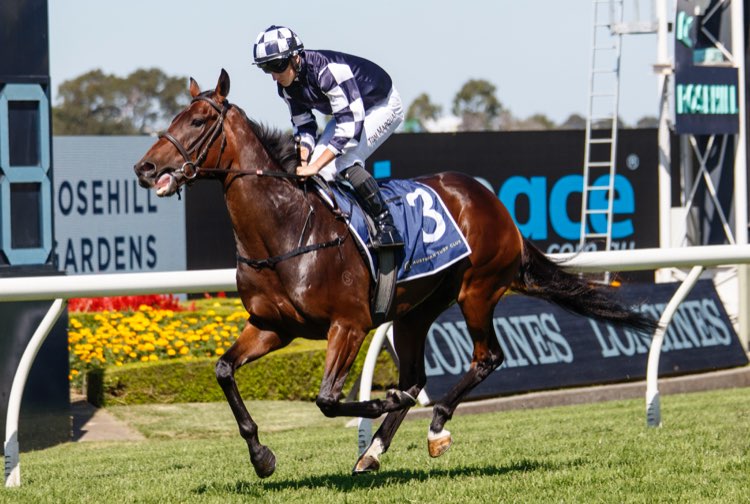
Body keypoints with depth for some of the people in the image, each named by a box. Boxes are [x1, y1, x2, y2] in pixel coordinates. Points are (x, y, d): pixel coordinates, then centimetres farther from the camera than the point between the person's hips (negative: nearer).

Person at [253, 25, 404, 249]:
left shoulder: (328, 71, -38)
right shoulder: (287, 86, -12)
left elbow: (351, 126, -40)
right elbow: (303, 126, -2)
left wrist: (315, 166, -40)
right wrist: (304, 162, -21)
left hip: (383, 105, -9)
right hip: (348, 110, 9)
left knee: (345, 161, -26)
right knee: (321, 168, -5)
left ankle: (386, 226, -21)